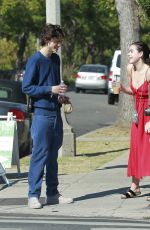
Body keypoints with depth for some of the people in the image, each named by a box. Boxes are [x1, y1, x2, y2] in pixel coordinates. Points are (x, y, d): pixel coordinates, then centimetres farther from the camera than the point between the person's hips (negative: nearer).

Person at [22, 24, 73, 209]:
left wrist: (60, 95, 7)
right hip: (42, 113, -8)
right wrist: (50, 90, -18)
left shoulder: (55, 59, 14)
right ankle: (33, 195, -5)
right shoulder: (35, 60, -10)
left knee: (53, 155, 11)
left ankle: (52, 194, 16)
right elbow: (26, 87, -12)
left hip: (56, 113, 8)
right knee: (39, 154, -8)